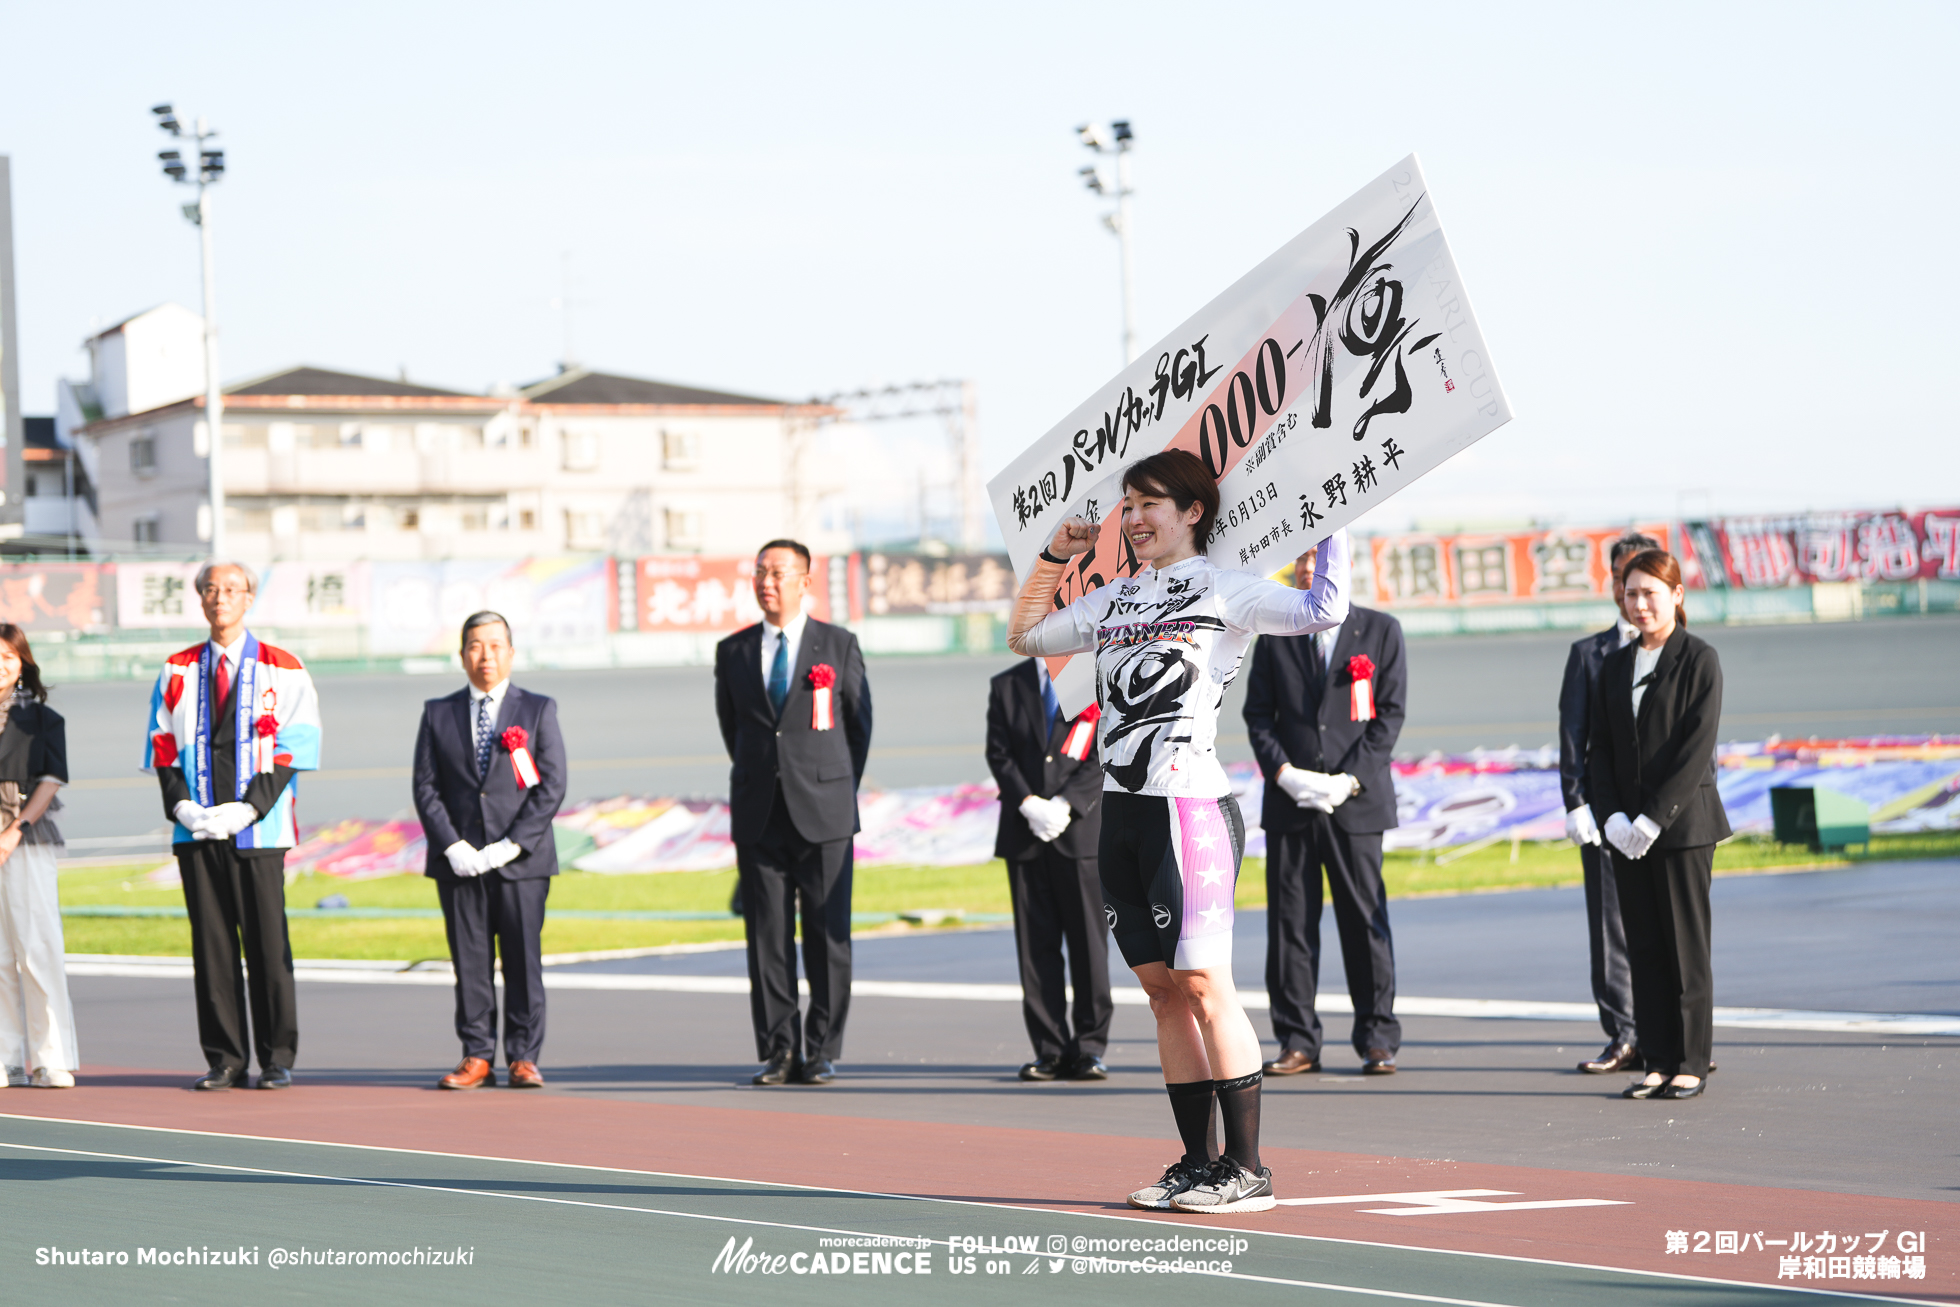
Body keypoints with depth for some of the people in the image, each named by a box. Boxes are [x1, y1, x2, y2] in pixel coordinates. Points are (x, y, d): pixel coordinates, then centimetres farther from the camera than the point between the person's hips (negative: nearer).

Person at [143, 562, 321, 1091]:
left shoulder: (283, 671, 3)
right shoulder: (176, 671, 12)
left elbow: (292, 750, -3)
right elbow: (162, 748, 9)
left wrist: (247, 809, -13)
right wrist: (180, 805, -8)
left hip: (259, 830, -2)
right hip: (196, 830, 2)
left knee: (268, 945, -3)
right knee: (211, 945, 2)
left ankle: (277, 1060, 5)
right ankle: (224, 1061, 8)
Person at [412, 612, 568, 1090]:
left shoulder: (539, 710, 7)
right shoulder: (438, 714, 12)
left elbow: (551, 786, -1)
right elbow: (426, 787, 6)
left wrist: (510, 846, -11)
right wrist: (452, 846, -8)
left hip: (521, 860, -1)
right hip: (460, 863, 1)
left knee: (523, 961, -1)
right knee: (470, 962, 2)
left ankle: (523, 1057, 5)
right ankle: (477, 1056, 7)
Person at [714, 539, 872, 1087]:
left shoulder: (838, 646, 3)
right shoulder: (733, 651, 9)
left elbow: (860, 723, 12)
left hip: (823, 814, -2)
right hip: (759, 816, 2)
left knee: (827, 935, -2)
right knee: (766, 938, 1)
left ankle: (822, 1053, 4)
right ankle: (777, 1052, 7)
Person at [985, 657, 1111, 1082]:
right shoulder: (1006, 687, 11)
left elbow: (1105, 756, -2)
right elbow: (998, 754, 4)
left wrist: (1064, 804, -13)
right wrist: (1029, 804, -10)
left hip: (1081, 828, -2)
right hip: (1023, 834, 2)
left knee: (1088, 939, -3)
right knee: (1036, 943, 1)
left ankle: (1089, 1047, 4)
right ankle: (1049, 1049, 5)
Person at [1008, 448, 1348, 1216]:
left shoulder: (1222, 589, -2)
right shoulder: (1115, 599, 19)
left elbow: (1323, 611, -14)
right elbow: (1025, 637, 31)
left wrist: (1332, 527, -3)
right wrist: (1053, 560, 23)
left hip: (1189, 808, -7)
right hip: (1123, 812, 7)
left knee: (1203, 983, -10)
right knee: (1162, 990, 8)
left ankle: (1246, 1169, -6)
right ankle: (1197, 1161, 13)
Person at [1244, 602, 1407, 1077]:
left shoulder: (1380, 631, 5)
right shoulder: (1275, 638, 11)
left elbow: (1389, 714, 0)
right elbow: (1258, 716, 7)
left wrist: (1349, 780, -10)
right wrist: (1285, 774, -8)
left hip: (1355, 802, -2)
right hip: (1289, 803, 2)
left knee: (1365, 919, -1)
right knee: (1289, 921, 1)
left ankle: (1377, 1040, 7)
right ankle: (1297, 1042, 6)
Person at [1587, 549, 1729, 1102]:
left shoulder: (1699, 661, -4)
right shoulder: (1615, 666, 13)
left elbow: (1698, 747, -12)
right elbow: (1599, 749, 10)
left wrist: (1655, 817, -17)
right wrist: (1611, 816, -5)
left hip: (1682, 826, -5)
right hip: (1627, 832, 5)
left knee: (1686, 947, -2)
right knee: (1644, 949, 6)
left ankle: (1691, 1064, 3)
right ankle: (1657, 1062, 10)